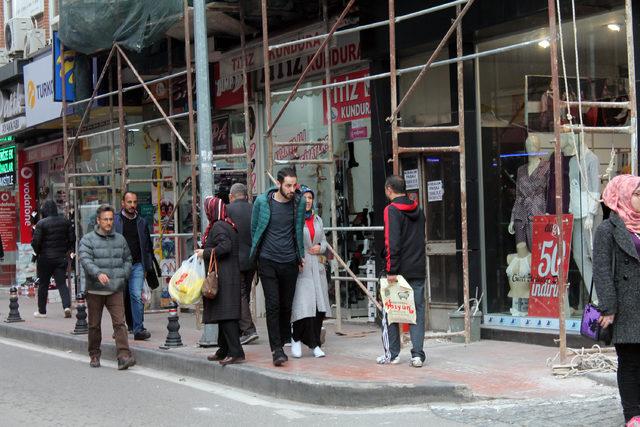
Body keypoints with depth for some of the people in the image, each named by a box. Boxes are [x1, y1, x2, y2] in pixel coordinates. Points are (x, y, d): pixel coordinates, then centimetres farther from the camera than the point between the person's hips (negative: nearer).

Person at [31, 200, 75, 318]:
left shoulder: (41, 223, -11)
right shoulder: (65, 221, 2)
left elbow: (36, 242, -13)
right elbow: (72, 238, 4)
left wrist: (38, 252, 6)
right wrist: (68, 250, 16)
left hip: (45, 258, -3)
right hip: (62, 257, 3)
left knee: (43, 284, 9)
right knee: (62, 283, 4)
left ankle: (42, 311, 17)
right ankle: (67, 306, -16)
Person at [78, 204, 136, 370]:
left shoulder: (120, 239, 12)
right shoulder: (87, 240, -2)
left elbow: (128, 260, 21)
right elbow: (85, 260, -16)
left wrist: (122, 275, 4)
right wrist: (98, 273, -33)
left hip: (115, 290, 2)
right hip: (95, 290, -2)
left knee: (119, 322, -10)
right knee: (94, 325, 9)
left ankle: (124, 356, -18)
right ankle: (94, 355, 24)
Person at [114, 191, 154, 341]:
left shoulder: (142, 222, 11)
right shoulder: (114, 221, 3)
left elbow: (148, 245, 16)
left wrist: (147, 266, 10)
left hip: (137, 265, 1)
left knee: (137, 296, -11)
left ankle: (138, 329, -12)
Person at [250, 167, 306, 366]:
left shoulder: (298, 203, 1)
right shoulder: (262, 201, -4)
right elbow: (254, 229, 9)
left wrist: (300, 255, 18)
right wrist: (257, 252, 14)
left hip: (289, 262, 2)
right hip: (268, 261, -2)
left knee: (286, 305, 7)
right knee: (273, 305, -8)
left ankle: (282, 341, 23)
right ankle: (277, 349, -8)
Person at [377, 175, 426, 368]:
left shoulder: (392, 210, -9)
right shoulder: (418, 210, 13)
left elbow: (392, 243, -17)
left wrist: (391, 270, -17)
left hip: (399, 270, -5)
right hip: (418, 269, 5)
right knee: (417, 311, 4)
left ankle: (393, 354, 11)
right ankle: (417, 354, -4)